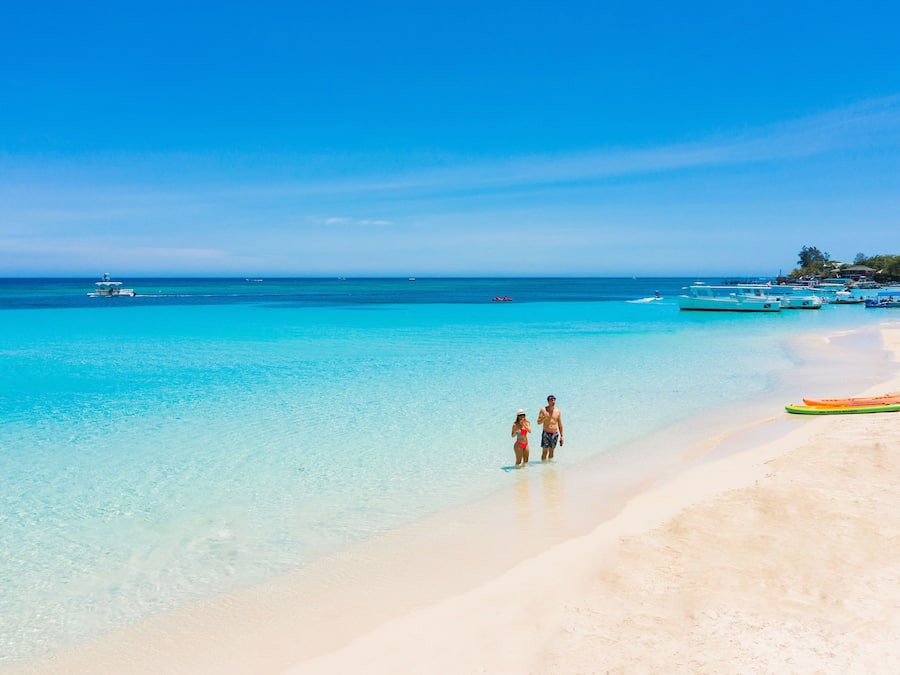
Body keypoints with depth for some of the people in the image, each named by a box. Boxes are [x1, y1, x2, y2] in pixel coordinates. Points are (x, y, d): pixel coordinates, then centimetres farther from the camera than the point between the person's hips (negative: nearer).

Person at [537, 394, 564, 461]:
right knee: (544, 452, -4)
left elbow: (560, 424, 9)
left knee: (551, 452, 9)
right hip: (546, 434, -2)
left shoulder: (558, 411, 5)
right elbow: (538, 422, -4)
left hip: (555, 434, 3)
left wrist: (561, 436, 8)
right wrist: (545, 418, -23)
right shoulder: (543, 410, -3)